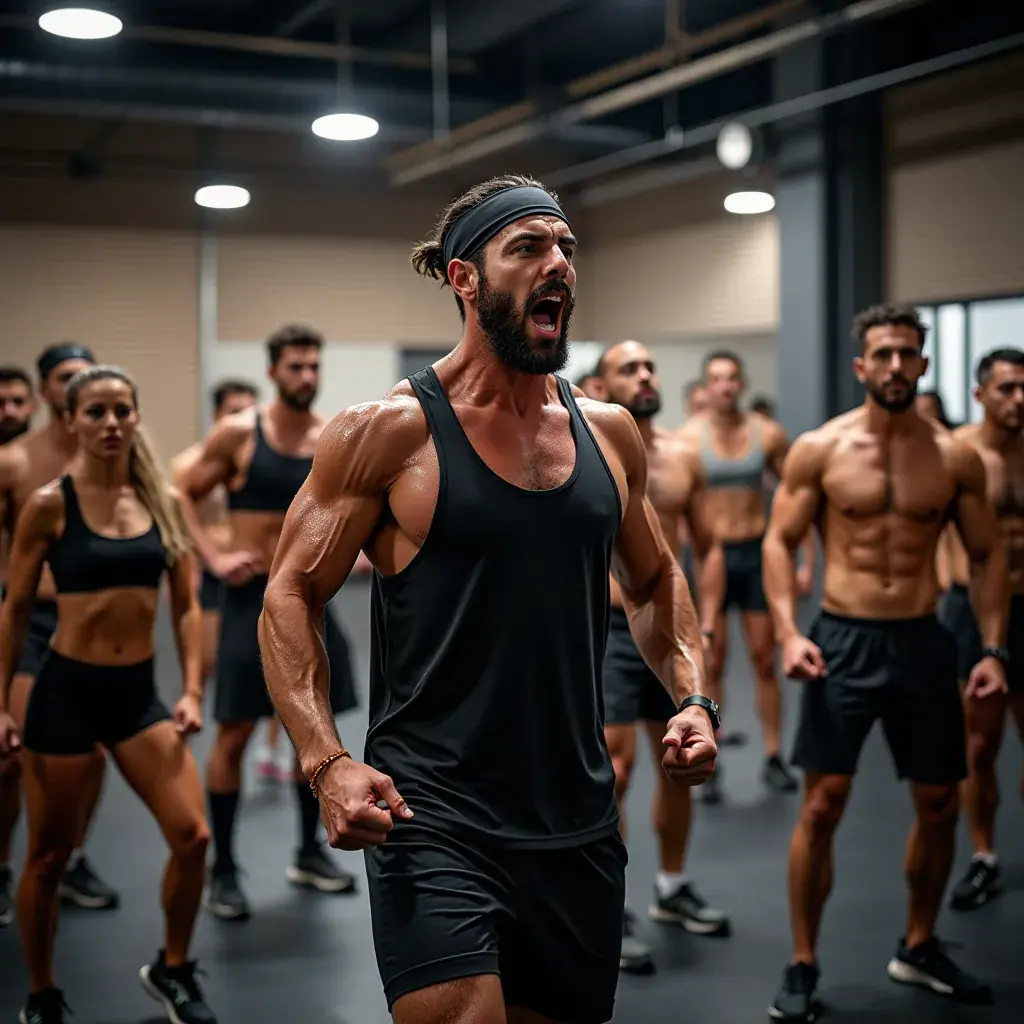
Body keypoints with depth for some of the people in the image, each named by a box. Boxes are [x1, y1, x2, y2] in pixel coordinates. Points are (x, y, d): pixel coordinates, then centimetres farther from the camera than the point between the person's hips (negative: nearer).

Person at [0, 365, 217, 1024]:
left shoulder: (163, 500, 3)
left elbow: (186, 606, 6)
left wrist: (193, 690, -1)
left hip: (139, 691, 3)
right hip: (67, 689, -3)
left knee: (193, 837, -5)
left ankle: (172, 970, 20)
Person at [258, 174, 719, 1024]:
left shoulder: (609, 433, 8)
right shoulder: (389, 432, -7)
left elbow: (654, 579, 21)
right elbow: (291, 596, -6)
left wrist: (693, 699, 4)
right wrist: (328, 763, -19)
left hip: (580, 822, 6)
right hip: (435, 818, -5)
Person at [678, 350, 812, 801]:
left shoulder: (768, 434, -1)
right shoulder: (688, 437, -8)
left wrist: (808, 560, 2)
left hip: (757, 552, 2)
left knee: (765, 659, 7)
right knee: (712, 662, 3)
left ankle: (774, 759, 17)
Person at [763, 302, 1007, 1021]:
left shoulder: (956, 456, 2)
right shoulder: (819, 449, -4)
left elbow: (988, 555, 8)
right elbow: (780, 541, -2)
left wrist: (994, 649, -2)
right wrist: (789, 631, -15)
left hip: (924, 642, 3)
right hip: (843, 640, -3)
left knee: (940, 805, 11)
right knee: (822, 806, -4)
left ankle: (920, 948, 33)